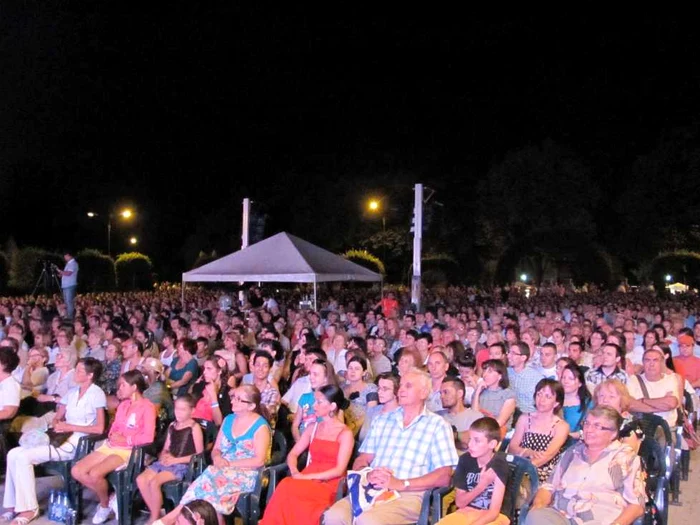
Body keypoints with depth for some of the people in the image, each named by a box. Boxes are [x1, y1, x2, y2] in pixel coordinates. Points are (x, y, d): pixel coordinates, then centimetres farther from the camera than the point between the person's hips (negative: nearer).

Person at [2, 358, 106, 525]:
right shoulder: (72, 392, 16)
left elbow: (99, 429, -15)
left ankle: (28, 509, -11)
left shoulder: (97, 394, -8)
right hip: (63, 438, 8)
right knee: (13, 454, -7)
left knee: (24, 457, -20)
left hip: (77, 443, -8)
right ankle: (13, 505, -4)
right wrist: (57, 425, -9)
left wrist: (69, 427, -14)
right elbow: (57, 418, 15)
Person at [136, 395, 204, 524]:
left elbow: (199, 454, -8)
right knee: (141, 479, -15)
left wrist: (176, 460, -13)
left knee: (154, 482, -28)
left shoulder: (194, 427, -5)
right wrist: (163, 456, -3)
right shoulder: (172, 425, 17)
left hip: (182, 465, -7)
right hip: (166, 463, 7)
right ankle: (155, 514, -2)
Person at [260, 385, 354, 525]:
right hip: (307, 480, 5)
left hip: (329, 485, -5)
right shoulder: (313, 428, 15)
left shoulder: (345, 433, -3)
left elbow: (339, 470, -10)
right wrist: (295, 472, -10)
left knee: (286, 488, -31)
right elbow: (293, 454, 12)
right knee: (286, 486, -31)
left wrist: (308, 477, -17)